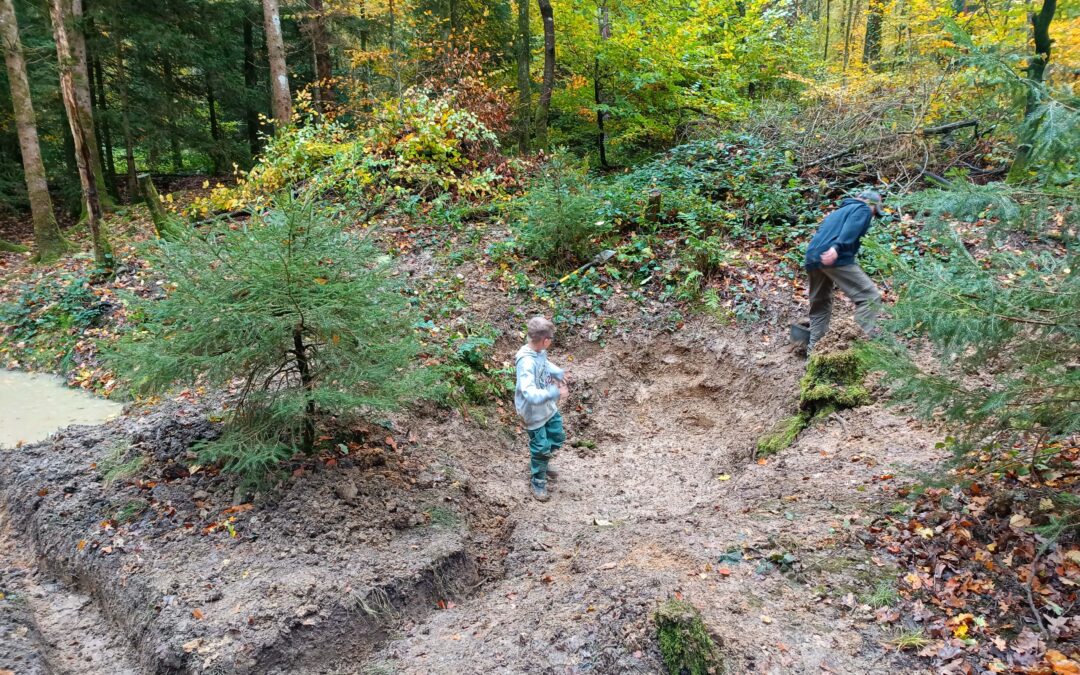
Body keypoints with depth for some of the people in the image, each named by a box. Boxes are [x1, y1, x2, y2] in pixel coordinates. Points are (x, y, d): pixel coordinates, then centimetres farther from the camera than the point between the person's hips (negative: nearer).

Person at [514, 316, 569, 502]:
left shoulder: (539, 352, -8)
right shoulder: (526, 362, -36)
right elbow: (530, 393, -45)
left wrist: (558, 372, 4)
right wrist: (555, 392, -49)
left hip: (548, 407, 9)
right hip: (534, 412, -9)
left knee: (557, 437, 24)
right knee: (541, 447, 9)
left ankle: (540, 463, 50)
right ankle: (537, 481, 34)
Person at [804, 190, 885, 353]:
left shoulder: (838, 211, 36)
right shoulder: (863, 209, 11)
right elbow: (851, 229, -10)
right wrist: (837, 248, -26)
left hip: (812, 257, 8)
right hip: (835, 257, -8)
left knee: (820, 305, 18)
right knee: (870, 297, -6)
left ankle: (814, 350, 19)